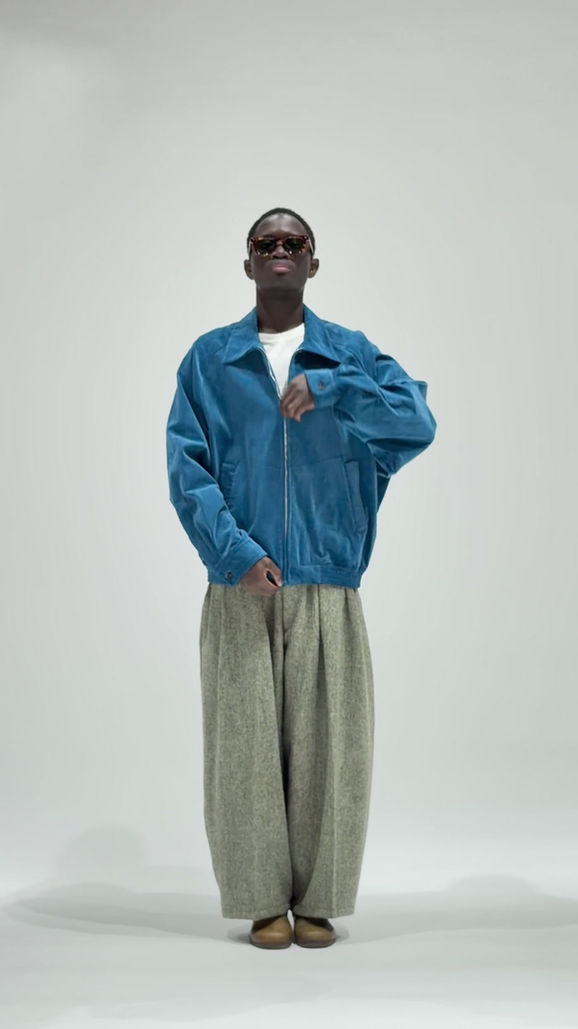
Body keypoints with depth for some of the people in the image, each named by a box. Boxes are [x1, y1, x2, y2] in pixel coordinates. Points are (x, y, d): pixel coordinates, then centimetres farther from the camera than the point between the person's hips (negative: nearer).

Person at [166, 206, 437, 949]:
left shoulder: (351, 353, 9)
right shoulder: (209, 358, 8)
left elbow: (419, 422, -5)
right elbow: (186, 467, -1)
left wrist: (329, 388, -16)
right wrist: (235, 550, -14)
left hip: (327, 588, 0)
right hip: (240, 587, 0)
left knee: (326, 745, 2)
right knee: (245, 743, 1)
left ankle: (317, 901, 16)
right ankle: (263, 902, 14)